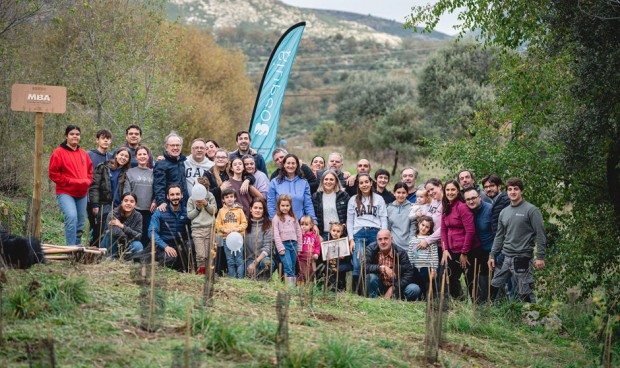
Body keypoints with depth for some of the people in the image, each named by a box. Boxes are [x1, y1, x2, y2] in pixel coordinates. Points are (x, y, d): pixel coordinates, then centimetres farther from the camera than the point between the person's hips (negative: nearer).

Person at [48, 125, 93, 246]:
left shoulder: (84, 154, 14)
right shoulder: (59, 152, -3)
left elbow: (90, 171, 22)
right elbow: (53, 173, -6)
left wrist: (87, 181, 1)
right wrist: (70, 182, -12)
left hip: (82, 194, 6)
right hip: (65, 193, -6)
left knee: (80, 224, 10)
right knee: (71, 217, -27)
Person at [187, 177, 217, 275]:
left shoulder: (210, 196, 11)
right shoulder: (191, 199, 10)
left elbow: (214, 210, 5)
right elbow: (189, 215, 6)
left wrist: (206, 204, -7)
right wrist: (197, 208, -6)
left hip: (210, 228, 1)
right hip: (197, 229, -1)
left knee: (208, 255, 0)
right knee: (200, 255, -11)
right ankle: (201, 273, -3)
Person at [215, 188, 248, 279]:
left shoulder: (239, 210, 4)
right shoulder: (221, 211, 8)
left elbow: (244, 223, 3)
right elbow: (218, 224, 7)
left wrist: (238, 228, -13)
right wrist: (225, 230, -10)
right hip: (226, 237, 2)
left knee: (239, 260, -2)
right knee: (230, 261, 7)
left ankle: (240, 278, 1)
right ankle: (232, 278, 13)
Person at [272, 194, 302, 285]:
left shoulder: (293, 218, 15)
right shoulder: (277, 218, 1)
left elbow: (298, 232, 16)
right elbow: (276, 234, -4)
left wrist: (299, 247, 11)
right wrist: (280, 248, -10)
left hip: (293, 243, 5)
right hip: (283, 244, -5)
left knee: (293, 267, 5)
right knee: (288, 266, -16)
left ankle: (294, 283, 6)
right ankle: (290, 285, -19)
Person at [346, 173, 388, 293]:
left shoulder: (378, 199, 13)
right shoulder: (353, 200, 15)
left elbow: (383, 219, 9)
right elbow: (349, 221, 12)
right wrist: (351, 239, 2)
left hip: (375, 233, 0)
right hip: (359, 234, 0)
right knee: (358, 265, -15)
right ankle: (356, 293, -9)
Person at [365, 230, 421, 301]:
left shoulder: (400, 253, -12)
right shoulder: (371, 249, -12)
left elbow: (409, 273, -16)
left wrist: (393, 288, -22)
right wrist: (382, 268, -32)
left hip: (395, 287, 1)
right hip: (378, 287, -1)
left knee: (414, 289, -24)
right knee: (371, 276, -32)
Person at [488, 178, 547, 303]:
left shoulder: (531, 210, -7)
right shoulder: (504, 212, 13)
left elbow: (540, 234, -9)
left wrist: (540, 257, -14)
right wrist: (492, 255, 12)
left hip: (523, 258, -6)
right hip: (505, 257, 6)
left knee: (525, 293, -2)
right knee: (493, 286, 10)